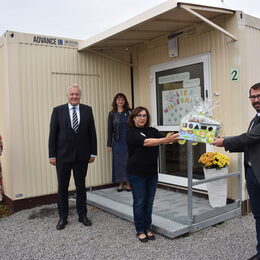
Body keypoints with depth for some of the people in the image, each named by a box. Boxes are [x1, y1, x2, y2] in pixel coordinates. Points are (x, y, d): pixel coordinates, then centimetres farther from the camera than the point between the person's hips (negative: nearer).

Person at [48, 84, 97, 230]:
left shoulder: (87, 110, 2)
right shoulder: (58, 110, -1)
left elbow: (92, 132, 3)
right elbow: (53, 134, -2)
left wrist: (93, 152, 1)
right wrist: (52, 155, -5)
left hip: (81, 155, 1)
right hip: (63, 155, -1)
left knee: (81, 186, 13)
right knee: (62, 187, 9)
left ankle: (82, 215, 27)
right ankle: (63, 217, 24)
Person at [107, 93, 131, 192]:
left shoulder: (129, 112, 2)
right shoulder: (112, 113, 4)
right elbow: (110, 129, 5)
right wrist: (109, 144, 3)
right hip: (117, 142, 1)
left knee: (128, 161, 2)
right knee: (118, 161, 5)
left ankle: (128, 182, 14)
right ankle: (121, 183, 17)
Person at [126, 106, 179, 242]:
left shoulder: (153, 131, 6)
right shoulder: (131, 132, -10)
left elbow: (163, 139, -9)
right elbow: (145, 142, -26)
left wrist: (172, 138, -30)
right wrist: (165, 140, -38)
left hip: (152, 173, 4)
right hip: (137, 173, -4)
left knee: (149, 202, 12)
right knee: (139, 202, 5)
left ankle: (147, 228, 27)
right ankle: (140, 230, 21)